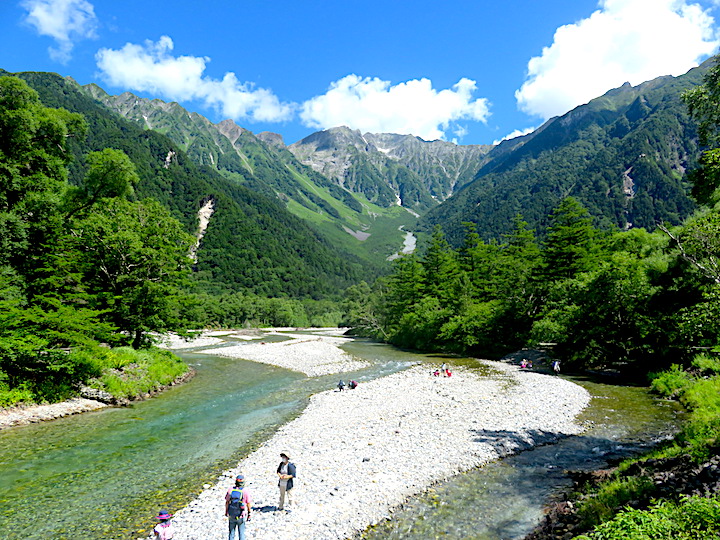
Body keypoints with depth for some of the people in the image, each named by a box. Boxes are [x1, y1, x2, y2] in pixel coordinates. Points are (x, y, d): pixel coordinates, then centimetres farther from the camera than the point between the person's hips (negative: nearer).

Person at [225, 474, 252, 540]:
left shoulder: (230, 490, -10)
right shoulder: (245, 491, -17)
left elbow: (227, 502, 0)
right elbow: (248, 504, -10)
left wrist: (226, 512, 16)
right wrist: (249, 514, 3)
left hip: (231, 515, 2)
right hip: (241, 516, -2)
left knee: (231, 532, 18)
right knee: (241, 533, 14)